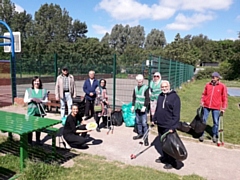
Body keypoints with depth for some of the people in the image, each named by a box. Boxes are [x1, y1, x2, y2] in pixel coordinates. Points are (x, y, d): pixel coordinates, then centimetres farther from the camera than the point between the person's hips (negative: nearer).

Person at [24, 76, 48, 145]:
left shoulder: (43, 91, 5)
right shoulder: (28, 90, 5)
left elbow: (46, 101, 6)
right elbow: (25, 100, 3)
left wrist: (41, 101, -14)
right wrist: (32, 99, -13)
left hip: (40, 111, 1)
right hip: (31, 111, -1)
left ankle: (38, 140, 24)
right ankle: (29, 141, 14)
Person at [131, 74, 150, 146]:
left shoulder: (146, 88, -6)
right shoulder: (135, 88, 11)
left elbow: (147, 98, -9)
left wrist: (144, 106, -16)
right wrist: (133, 106, 15)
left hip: (142, 108, -6)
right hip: (137, 107, 6)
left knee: (144, 123, -7)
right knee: (138, 122, 14)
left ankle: (146, 137, 0)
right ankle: (140, 134, 29)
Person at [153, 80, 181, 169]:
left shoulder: (174, 97, -13)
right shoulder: (160, 96, 9)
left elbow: (176, 113, -16)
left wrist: (173, 126, -20)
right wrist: (154, 119, 16)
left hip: (168, 126, -7)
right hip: (160, 125, 7)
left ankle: (171, 162, 18)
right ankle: (164, 157, 37)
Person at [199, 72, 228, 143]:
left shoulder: (222, 86, -3)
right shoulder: (208, 85, 3)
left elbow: (225, 97, -1)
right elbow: (204, 94, 11)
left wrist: (223, 108, -3)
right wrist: (202, 102, 4)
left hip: (216, 107, -2)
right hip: (206, 106, 2)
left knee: (216, 122, 7)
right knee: (203, 120, 6)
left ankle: (214, 136, 24)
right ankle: (202, 135, 18)